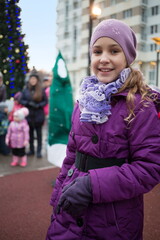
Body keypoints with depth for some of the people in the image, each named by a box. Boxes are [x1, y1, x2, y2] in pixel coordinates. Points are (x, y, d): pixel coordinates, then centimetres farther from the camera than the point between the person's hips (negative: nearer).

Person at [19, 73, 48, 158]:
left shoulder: (41, 90, -3)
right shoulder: (25, 90, 2)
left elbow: (45, 101, 0)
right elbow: (21, 100, 3)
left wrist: (39, 105, -17)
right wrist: (28, 103, -13)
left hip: (39, 115, -2)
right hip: (29, 115, 2)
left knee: (39, 133, 5)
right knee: (30, 133, 12)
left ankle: (39, 151, 12)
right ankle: (31, 149, 25)